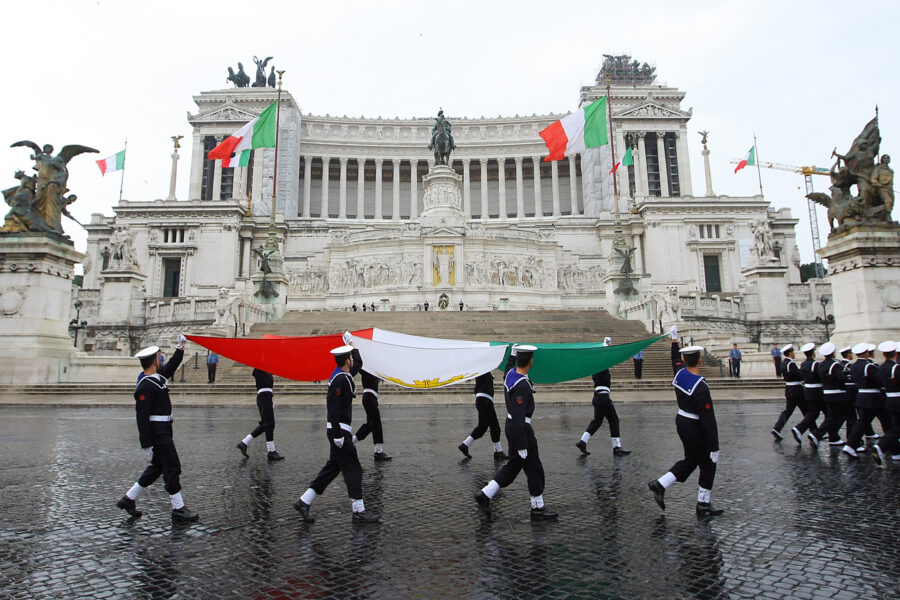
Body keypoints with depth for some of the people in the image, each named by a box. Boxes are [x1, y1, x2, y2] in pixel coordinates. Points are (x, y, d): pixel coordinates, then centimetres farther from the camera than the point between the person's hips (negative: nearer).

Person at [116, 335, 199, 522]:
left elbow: (171, 366, 28)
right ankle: (178, 509, 4)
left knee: (157, 467, 19)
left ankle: (129, 498, 31)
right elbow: (142, 417, -21)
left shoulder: (158, 376, 7)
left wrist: (180, 347, 17)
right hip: (157, 432, -10)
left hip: (164, 430, 10)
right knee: (172, 467, -4)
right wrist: (146, 445, -20)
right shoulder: (145, 387, -19)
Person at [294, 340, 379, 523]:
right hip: (339, 429, -10)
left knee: (333, 467, 14)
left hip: (339, 430, 10)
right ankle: (359, 511, 5)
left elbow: (358, 364, 33)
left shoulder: (344, 375, 11)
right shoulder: (339, 379, -18)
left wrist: (350, 344, 39)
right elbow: (333, 408, -23)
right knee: (352, 468, -3)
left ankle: (304, 502, 18)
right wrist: (338, 435, -24)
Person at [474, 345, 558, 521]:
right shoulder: (521, 386, -27)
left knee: (513, 465, 18)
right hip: (520, 429, -9)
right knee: (534, 469, 5)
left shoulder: (510, 374, 0)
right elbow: (518, 418, -26)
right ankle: (538, 509, 18)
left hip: (512, 425, 9)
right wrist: (522, 446, -23)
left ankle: (485, 494, 21)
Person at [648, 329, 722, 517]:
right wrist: (714, 447, -19)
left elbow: (675, 359, 20)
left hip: (681, 422, 8)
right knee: (708, 465, 10)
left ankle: (660, 484, 13)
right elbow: (708, 419, -24)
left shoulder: (680, 374, -5)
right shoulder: (701, 387, -26)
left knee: (690, 460, 20)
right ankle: (703, 505, 20)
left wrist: (674, 338, 33)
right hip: (695, 428, -8)